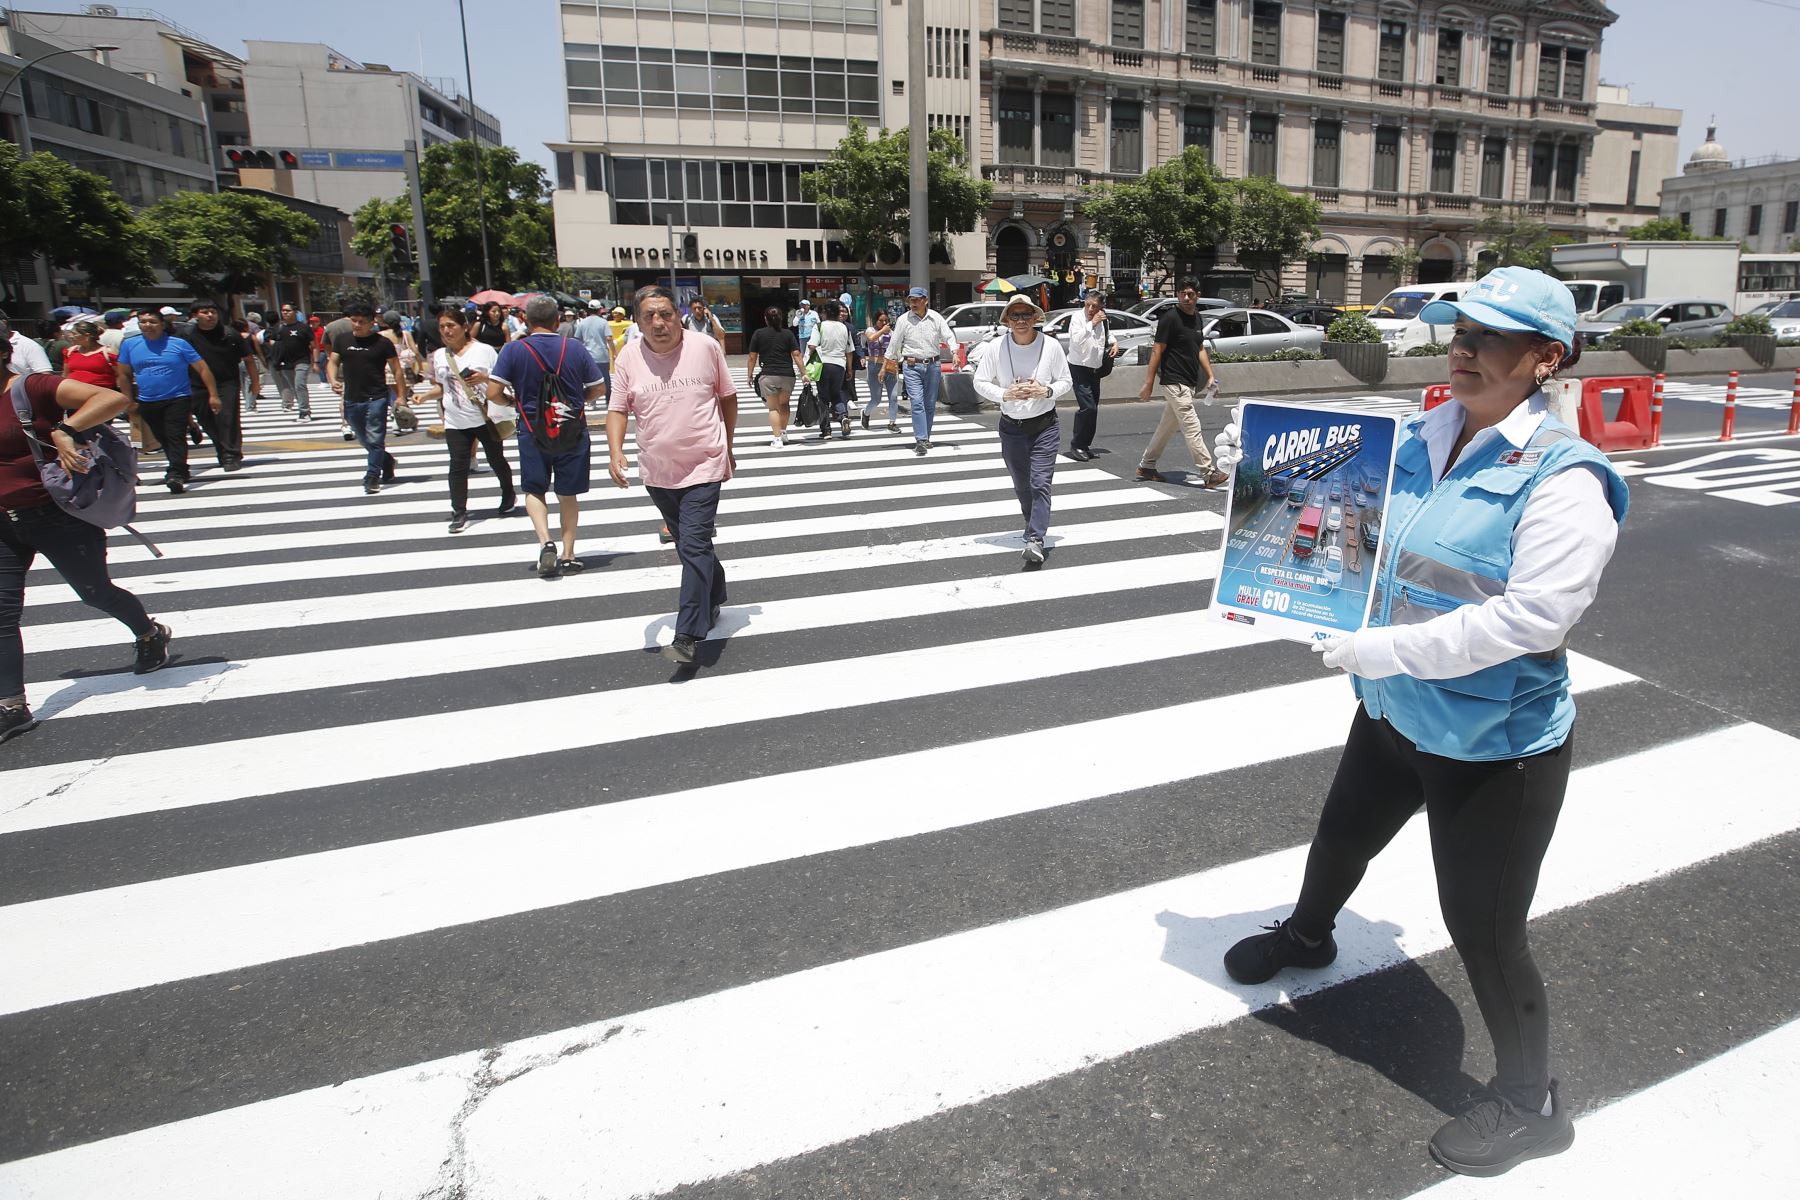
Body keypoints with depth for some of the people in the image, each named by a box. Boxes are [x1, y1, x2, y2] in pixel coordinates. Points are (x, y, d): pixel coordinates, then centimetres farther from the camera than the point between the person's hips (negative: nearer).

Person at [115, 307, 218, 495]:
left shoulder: (178, 344, -5)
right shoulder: (130, 345, 5)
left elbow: (202, 368, -5)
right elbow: (123, 374, 12)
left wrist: (213, 395, -11)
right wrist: (130, 401, 9)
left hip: (178, 399, -4)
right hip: (147, 402, 4)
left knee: (176, 437, -14)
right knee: (164, 439, 12)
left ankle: (176, 475, -19)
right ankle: (180, 470, 24)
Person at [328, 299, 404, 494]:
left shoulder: (382, 343, -5)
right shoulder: (342, 340, 7)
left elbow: (396, 370, -2)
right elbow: (333, 362, 10)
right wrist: (333, 380, -11)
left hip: (376, 398, -5)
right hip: (352, 400, 5)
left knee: (375, 439, -7)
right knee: (364, 440, 16)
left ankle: (372, 478, -1)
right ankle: (387, 462, 37)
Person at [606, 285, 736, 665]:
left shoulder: (706, 348, -6)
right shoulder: (628, 357, -1)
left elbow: (728, 397, 6)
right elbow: (618, 409, 2)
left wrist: (727, 447, 11)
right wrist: (615, 451, -15)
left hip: (703, 467, -4)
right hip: (657, 472, 4)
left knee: (693, 546, -13)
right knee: (691, 544, 18)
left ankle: (688, 635, -13)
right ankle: (714, 598, 41)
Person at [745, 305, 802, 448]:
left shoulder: (758, 334, 1)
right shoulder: (788, 333, 4)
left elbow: (752, 357, 1)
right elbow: (796, 355, -1)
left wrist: (750, 375, 10)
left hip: (768, 375, -2)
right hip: (788, 375, 2)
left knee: (773, 407, 4)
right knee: (784, 404, 23)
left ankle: (777, 438, -5)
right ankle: (783, 432, 26)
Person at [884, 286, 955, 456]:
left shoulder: (936, 318, 3)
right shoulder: (903, 320, 1)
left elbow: (949, 336, 1)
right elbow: (893, 344, 5)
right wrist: (885, 366, 6)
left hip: (932, 365, 2)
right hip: (912, 366, -2)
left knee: (930, 404, 8)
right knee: (917, 402, -13)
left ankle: (925, 438, 22)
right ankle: (921, 440, -17)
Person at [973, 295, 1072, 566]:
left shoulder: (1051, 346, -6)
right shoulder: (997, 348, -5)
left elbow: (1066, 382, 3)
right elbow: (980, 382, 1)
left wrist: (1046, 391, -18)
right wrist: (1004, 394, -16)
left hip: (1045, 425, -2)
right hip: (1011, 427, 2)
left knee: (1040, 483, -15)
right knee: (1021, 485, 15)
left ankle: (1035, 540, -21)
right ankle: (1035, 526, 39)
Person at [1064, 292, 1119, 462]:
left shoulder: (1103, 320, 5)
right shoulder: (1077, 319, -13)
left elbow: (1108, 334, 26)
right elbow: (1076, 340, -29)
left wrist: (1114, 342, 6)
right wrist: (1092, 323, -28)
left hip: (1095, 369, 8)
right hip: (1079, 369, -8)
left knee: (1093, 408, 12)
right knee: (1087, 407, -18)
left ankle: (1085, 445, 24)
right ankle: (1076, 446, -9)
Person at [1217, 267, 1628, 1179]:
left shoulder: (1562, 477, -21)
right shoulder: (1414, 440, -2)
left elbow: (1535, 615, -30)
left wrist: (1390, 649, -31)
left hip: (1496, 747, -7)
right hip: (1394, 715, 7)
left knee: (1484, 930, 5)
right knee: (1341, 838, 28)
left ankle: (1529, 1104, 32)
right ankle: (1307, 935, 61)